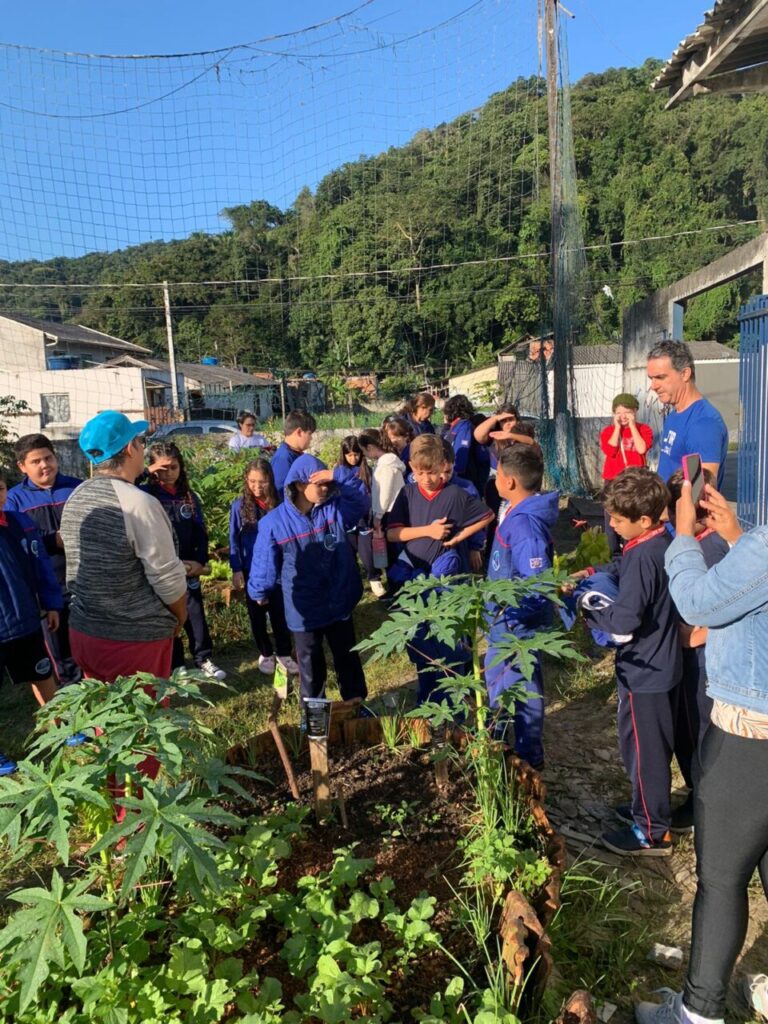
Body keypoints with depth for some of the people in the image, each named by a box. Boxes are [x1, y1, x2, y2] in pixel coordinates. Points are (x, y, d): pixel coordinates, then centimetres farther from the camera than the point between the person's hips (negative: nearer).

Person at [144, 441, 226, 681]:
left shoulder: (189, 496, 6)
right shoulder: (146, 495, -4)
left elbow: (200, 532, 5)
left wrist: (201, 561, -5)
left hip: (189, 566, 3)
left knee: (196, 615, 9)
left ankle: (204, 659, 22)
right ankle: (175, 665, 21)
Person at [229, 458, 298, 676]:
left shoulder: (279, 504, -7)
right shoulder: (239, 506, -8)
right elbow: (234, 540, -3)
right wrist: (236, 570, -6)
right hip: (252, 570, 0)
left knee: (280, 612, 8)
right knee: (257, 614, 13)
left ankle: (283, 654, 23)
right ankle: (265, 654, 29)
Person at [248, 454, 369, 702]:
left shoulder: (335, 509, -4)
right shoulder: (274, 522, -13)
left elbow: (361, 496, -13)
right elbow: (265, 562, -2)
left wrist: (338, 476, -25)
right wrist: (260, 593, 9)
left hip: (339, 603, 2)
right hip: (304, 610, -2)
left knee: (347, 658, 19)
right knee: (311, 664, 17)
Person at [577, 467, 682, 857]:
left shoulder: (643, 557, -28)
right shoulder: (663, 543, 1)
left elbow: (624, 619, -32)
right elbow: (622, 568, 20)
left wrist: (586, 612, -17)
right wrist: (591, 573, 5)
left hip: (644, 672, -10)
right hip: (663, 664, 10)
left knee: (643, 748, 6)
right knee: (655, 744, 24)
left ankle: (652, 832, 22)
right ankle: (651, 806, 42)